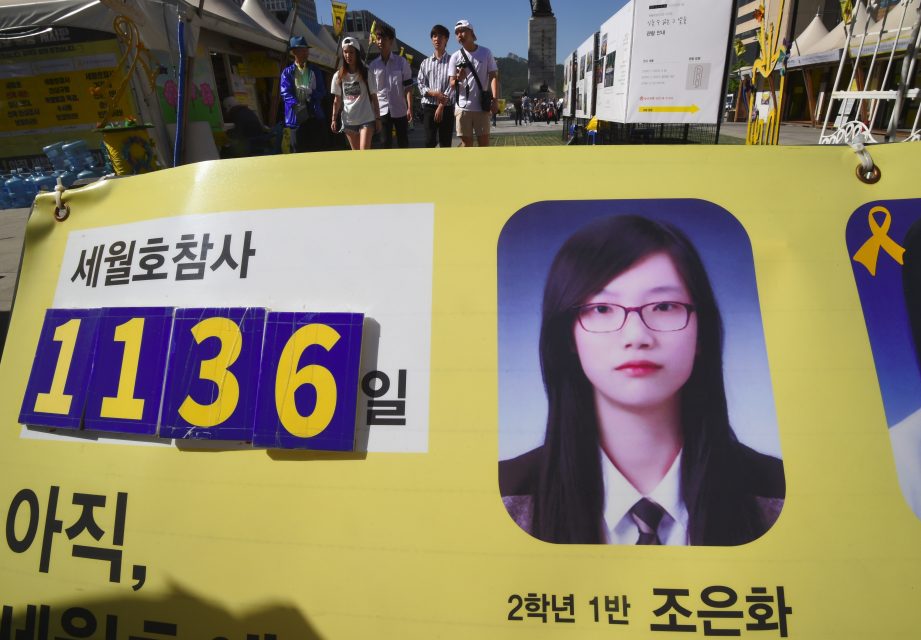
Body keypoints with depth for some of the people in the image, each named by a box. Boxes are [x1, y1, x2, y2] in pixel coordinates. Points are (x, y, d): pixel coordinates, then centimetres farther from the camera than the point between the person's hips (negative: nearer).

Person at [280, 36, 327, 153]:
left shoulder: (315, 70, 14)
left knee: (317, 150, 3)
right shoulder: (287, 72, 4)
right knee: (298, 152, 2)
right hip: (296, 117, -2)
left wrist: (311, 94, -15)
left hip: (315, 116, 2)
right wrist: (298, 107, -23)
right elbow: (286, 94, -7)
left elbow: (322, 91, 6)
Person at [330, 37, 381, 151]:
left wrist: (378, 118, -4)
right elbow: (337, 100, 9)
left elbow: (374, 97, 0)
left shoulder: (367, 73, -2)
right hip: (348, 120, 3)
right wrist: (334, 119, 3)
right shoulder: (338, 75, 4)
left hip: (366, 119, -3)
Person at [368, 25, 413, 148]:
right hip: (382, 110, 2)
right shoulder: (373, 65, 7)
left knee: (403, 142, 5)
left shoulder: (402, 62, 0)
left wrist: (410, 108, -10)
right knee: (385, 143, 3)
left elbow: (408, 87, -2)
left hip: (400, 109, -2)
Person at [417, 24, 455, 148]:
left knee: (445, 143, 0)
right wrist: (434, 93, -12)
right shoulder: (426, 62, 12)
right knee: (430, 142, -4)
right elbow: (420, 84, 7)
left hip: (447, 107, -2)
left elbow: (453, 85, -6)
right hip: (429, 106, 2)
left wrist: (441, 106, -12)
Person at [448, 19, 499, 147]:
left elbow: (493, 77, 0)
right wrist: (459, 79, -20)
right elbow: (452, 85, 4)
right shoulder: (455, 56, 5)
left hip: (482, 106, -1)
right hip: (463, 107, 1)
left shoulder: (485, 53, 3)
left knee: (484, 142, 2)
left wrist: (495, 99, -14)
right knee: (466, 143, 4)